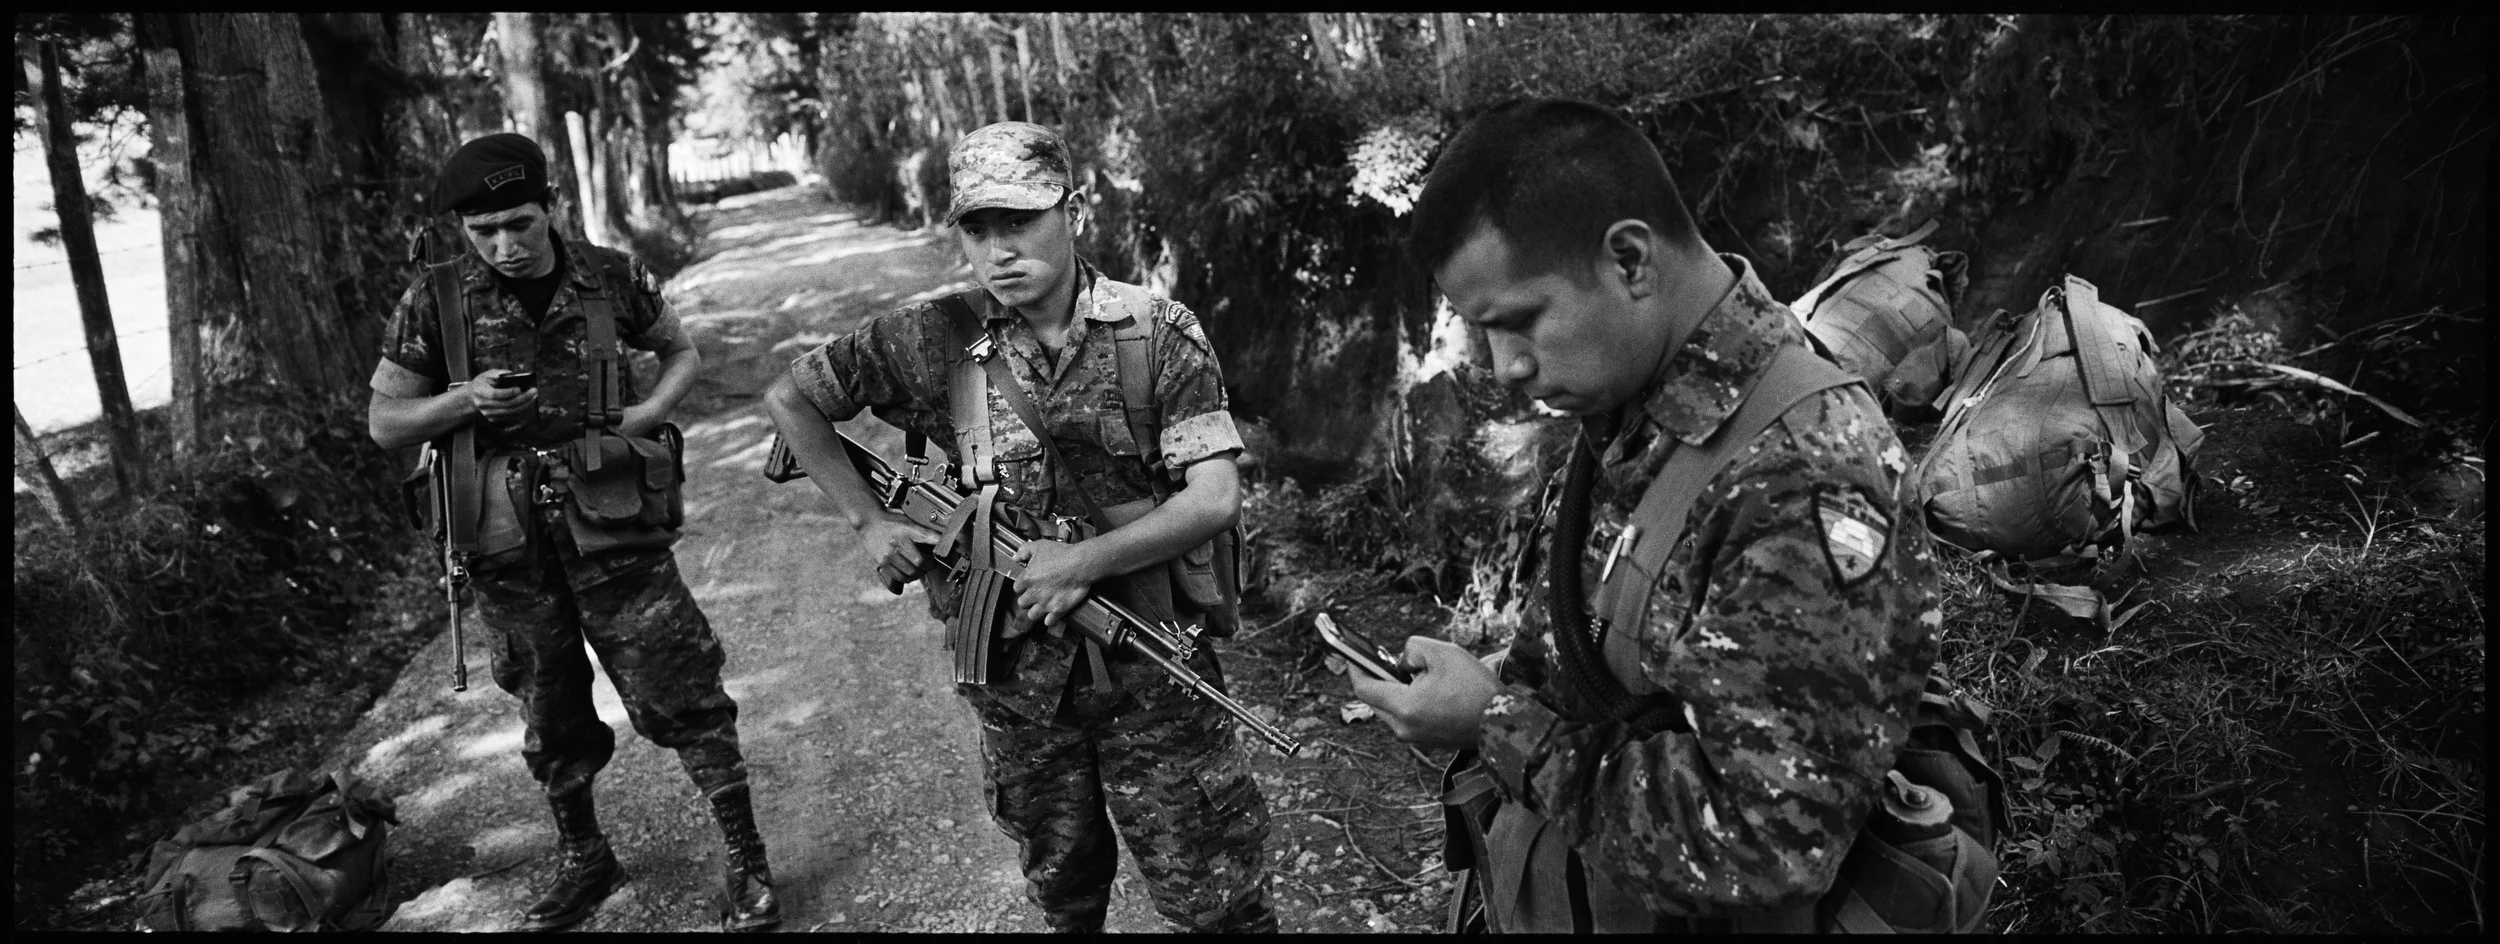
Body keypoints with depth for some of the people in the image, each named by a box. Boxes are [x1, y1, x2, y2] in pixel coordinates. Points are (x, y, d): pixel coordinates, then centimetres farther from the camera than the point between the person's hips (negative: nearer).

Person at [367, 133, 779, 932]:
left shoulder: (612, 279, -4)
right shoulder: (436, 303, -3)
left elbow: (683, 353, 12)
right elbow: (384, 423, 4)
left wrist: (646, 414, -7)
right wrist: (466, 400, -16)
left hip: (612, 531, -2)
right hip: (509, 550, 2)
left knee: (678, 695, -1)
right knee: (550, 716, 16)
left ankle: (745, 859, 12)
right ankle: (583, 860, 36)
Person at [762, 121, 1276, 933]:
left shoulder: (1159, 334, -9)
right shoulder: (935, 338, -5)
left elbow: (1215, 499, -12)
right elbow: (789, 398, 6)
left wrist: (1086, 562, -19)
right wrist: (868, 522, 0)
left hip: (1148, 662, -2)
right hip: (1014, 674, 2)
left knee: (1216, 899, 7)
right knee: (1062, 889, 21)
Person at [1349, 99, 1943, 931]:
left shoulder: (1808, 492, -29)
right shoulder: (1631, 407, -2)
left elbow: (1768, 840, -29)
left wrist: (1498, 724, -23)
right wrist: (1510, 689, -7)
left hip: (1673, 911, -7)